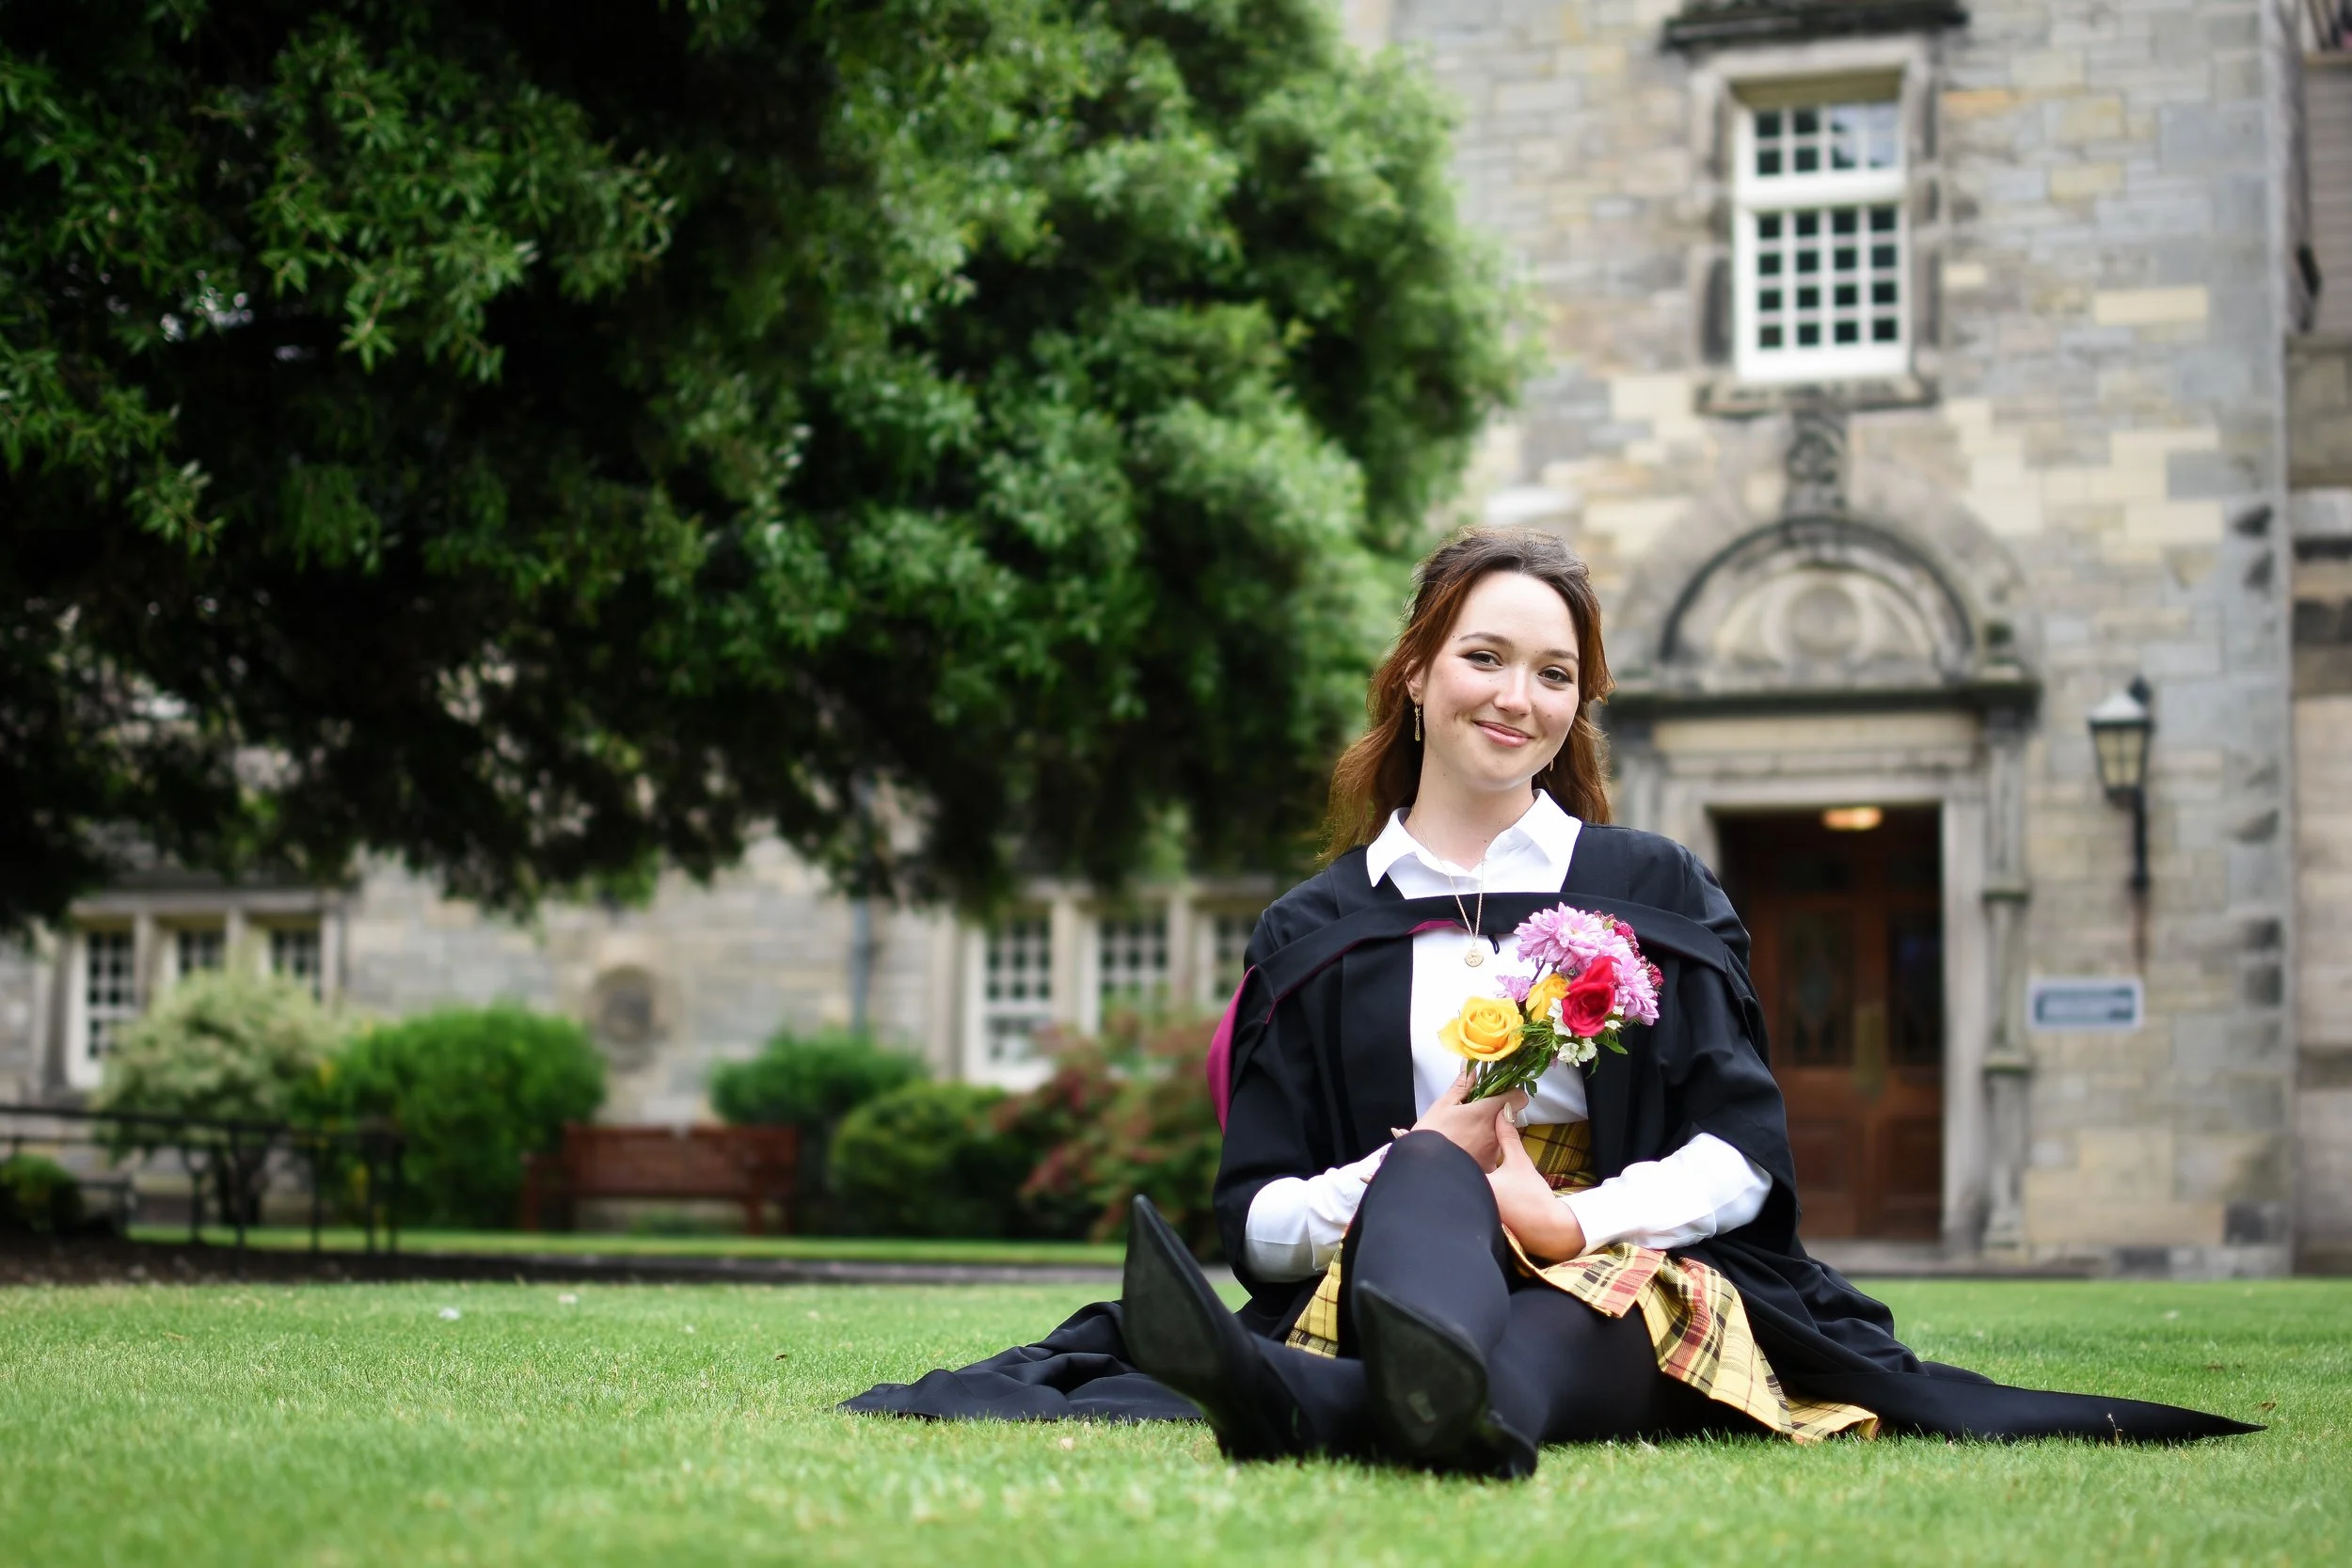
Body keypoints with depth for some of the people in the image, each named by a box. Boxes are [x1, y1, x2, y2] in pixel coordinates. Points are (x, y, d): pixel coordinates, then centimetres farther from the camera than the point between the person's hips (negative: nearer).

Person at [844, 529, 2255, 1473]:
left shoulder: (1657, 893, 18)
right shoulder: (1317, 931, 18)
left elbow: (1744, 1154, 6)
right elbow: (1256, 1216, 9)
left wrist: (1578, 1217, -14)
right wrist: (1419, 1171, -12)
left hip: (1634, 1282, 0)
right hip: (1395, 1259, 0)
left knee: (1563, 1339, -39)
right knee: (1424, 1176, -36)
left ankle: (1302, 1401, -75)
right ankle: (1438, 1382, -74)